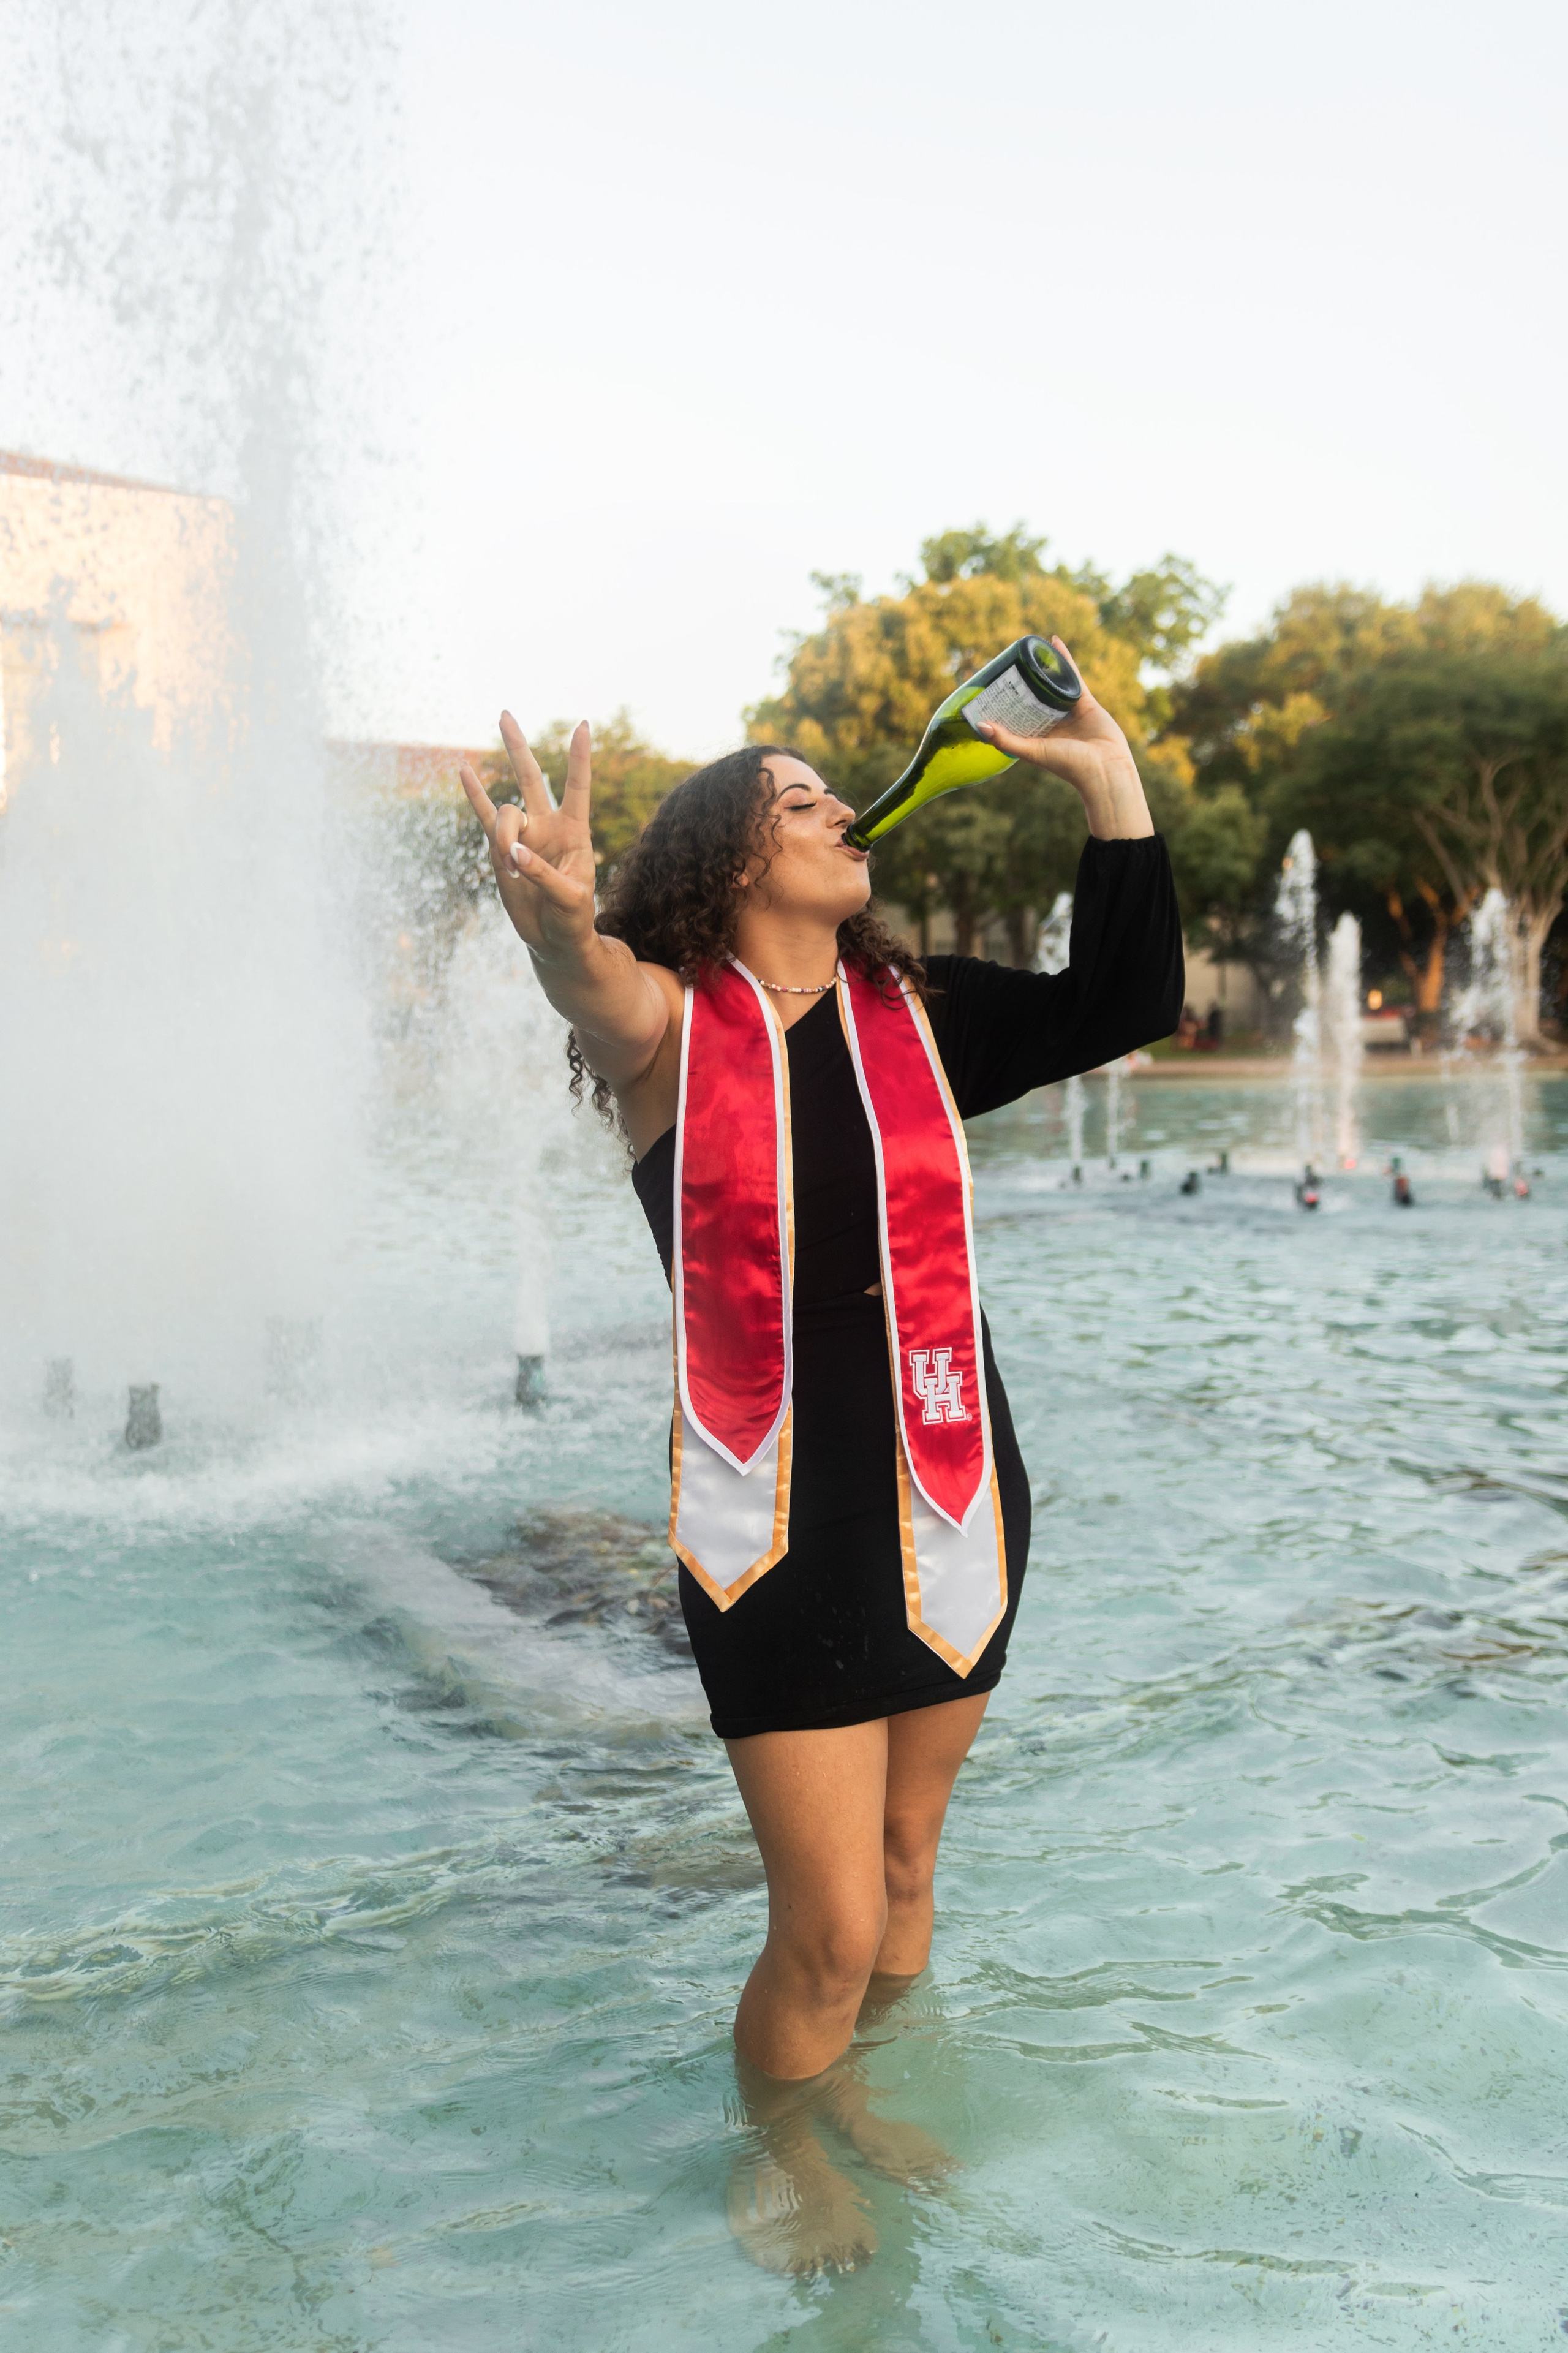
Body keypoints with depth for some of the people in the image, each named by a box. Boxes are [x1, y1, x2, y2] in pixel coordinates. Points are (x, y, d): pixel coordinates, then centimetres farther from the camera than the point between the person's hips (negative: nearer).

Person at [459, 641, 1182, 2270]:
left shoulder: (916, 1014, 5)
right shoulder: (667, 1026, -6)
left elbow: (1125, 1006, -5)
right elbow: (593, 991, -30)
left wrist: (1110, 789, -10)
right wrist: (561, 920, -54)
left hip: (954, 1494, 4)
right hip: (779, 1522, -4)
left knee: (904, 1863, 20)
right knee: (830, 1931, -1)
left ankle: (872, 2111, 47)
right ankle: (771, 2168, 31)